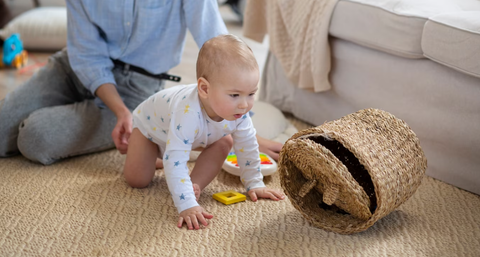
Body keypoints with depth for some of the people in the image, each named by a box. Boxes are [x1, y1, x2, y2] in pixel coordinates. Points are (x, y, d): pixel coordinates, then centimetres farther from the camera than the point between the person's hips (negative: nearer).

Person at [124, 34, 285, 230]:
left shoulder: (239, 112, -32)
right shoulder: (188, 113, -52)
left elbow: (247, 147, -14)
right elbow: (175, 162, -53)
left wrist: (254, 184, -11)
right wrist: (187, 206, -57)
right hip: (150, 122, -5)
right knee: (137, 180, -6)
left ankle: (196, 184, -2)